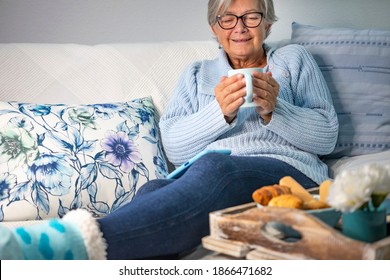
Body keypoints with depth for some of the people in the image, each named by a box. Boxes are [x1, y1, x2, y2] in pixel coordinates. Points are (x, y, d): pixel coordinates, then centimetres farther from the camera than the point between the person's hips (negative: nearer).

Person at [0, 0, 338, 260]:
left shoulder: (295, 60, 22)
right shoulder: (196, 74, 25)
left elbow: (327, 137, 11)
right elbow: (174, 148, 10)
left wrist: (274, 110, -6)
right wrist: (220, 112, -8)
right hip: (208, 181, 3)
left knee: (214, 169, -39)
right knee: (154, 191, -35)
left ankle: (76, 241, -62)